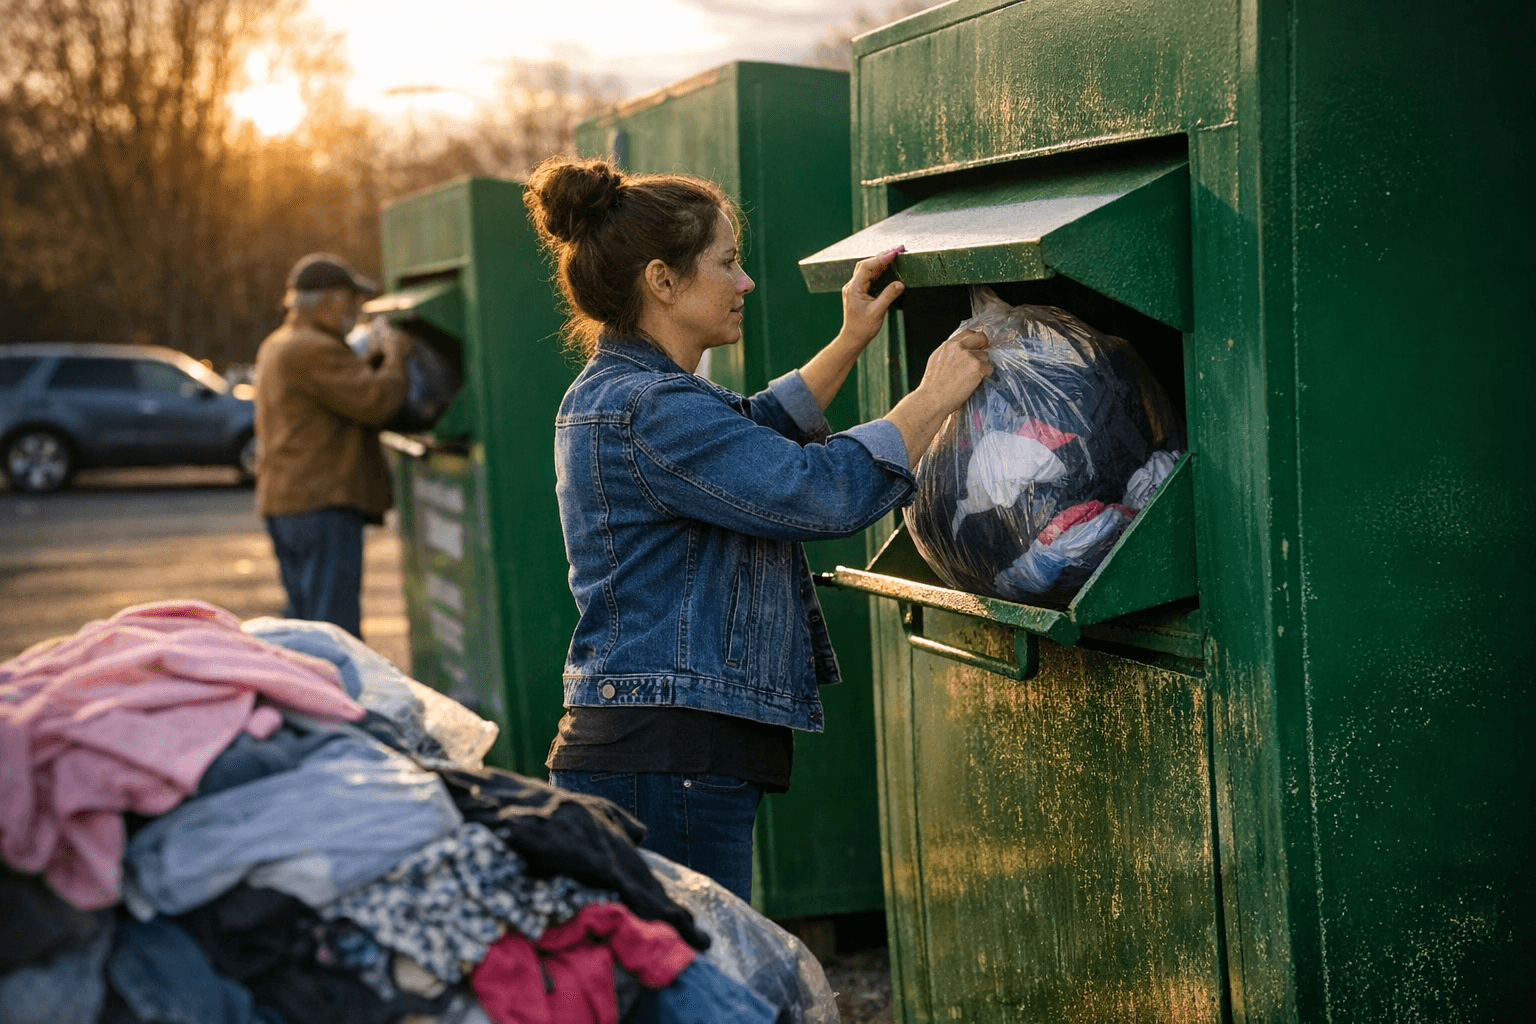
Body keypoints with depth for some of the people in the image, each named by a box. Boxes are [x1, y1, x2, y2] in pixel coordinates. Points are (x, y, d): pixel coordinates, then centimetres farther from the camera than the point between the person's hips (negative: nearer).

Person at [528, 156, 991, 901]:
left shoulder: (609, 393, 18)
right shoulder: (652, 409, -16)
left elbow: (752, 439, 34)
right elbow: (824, 491, -18)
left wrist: (849, 343, 30)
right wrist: (933, 399, -4)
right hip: (665, 768, -11)